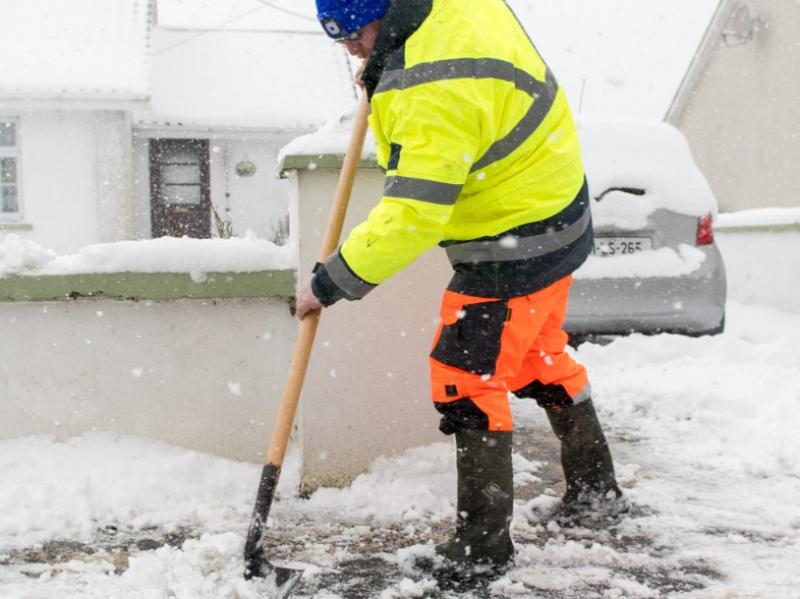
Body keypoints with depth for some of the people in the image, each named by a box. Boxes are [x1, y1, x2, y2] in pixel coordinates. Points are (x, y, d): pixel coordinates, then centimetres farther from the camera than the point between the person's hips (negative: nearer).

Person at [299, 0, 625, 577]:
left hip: (517, 244, -11)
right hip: (551, 210, 11)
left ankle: (483, 544, 5)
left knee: (465, 378, -6)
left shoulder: (438, 90, -32)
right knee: (539, 354, 24)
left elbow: (412, 216, -34)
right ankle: (594, 481, 42)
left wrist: (332, 282, -26)